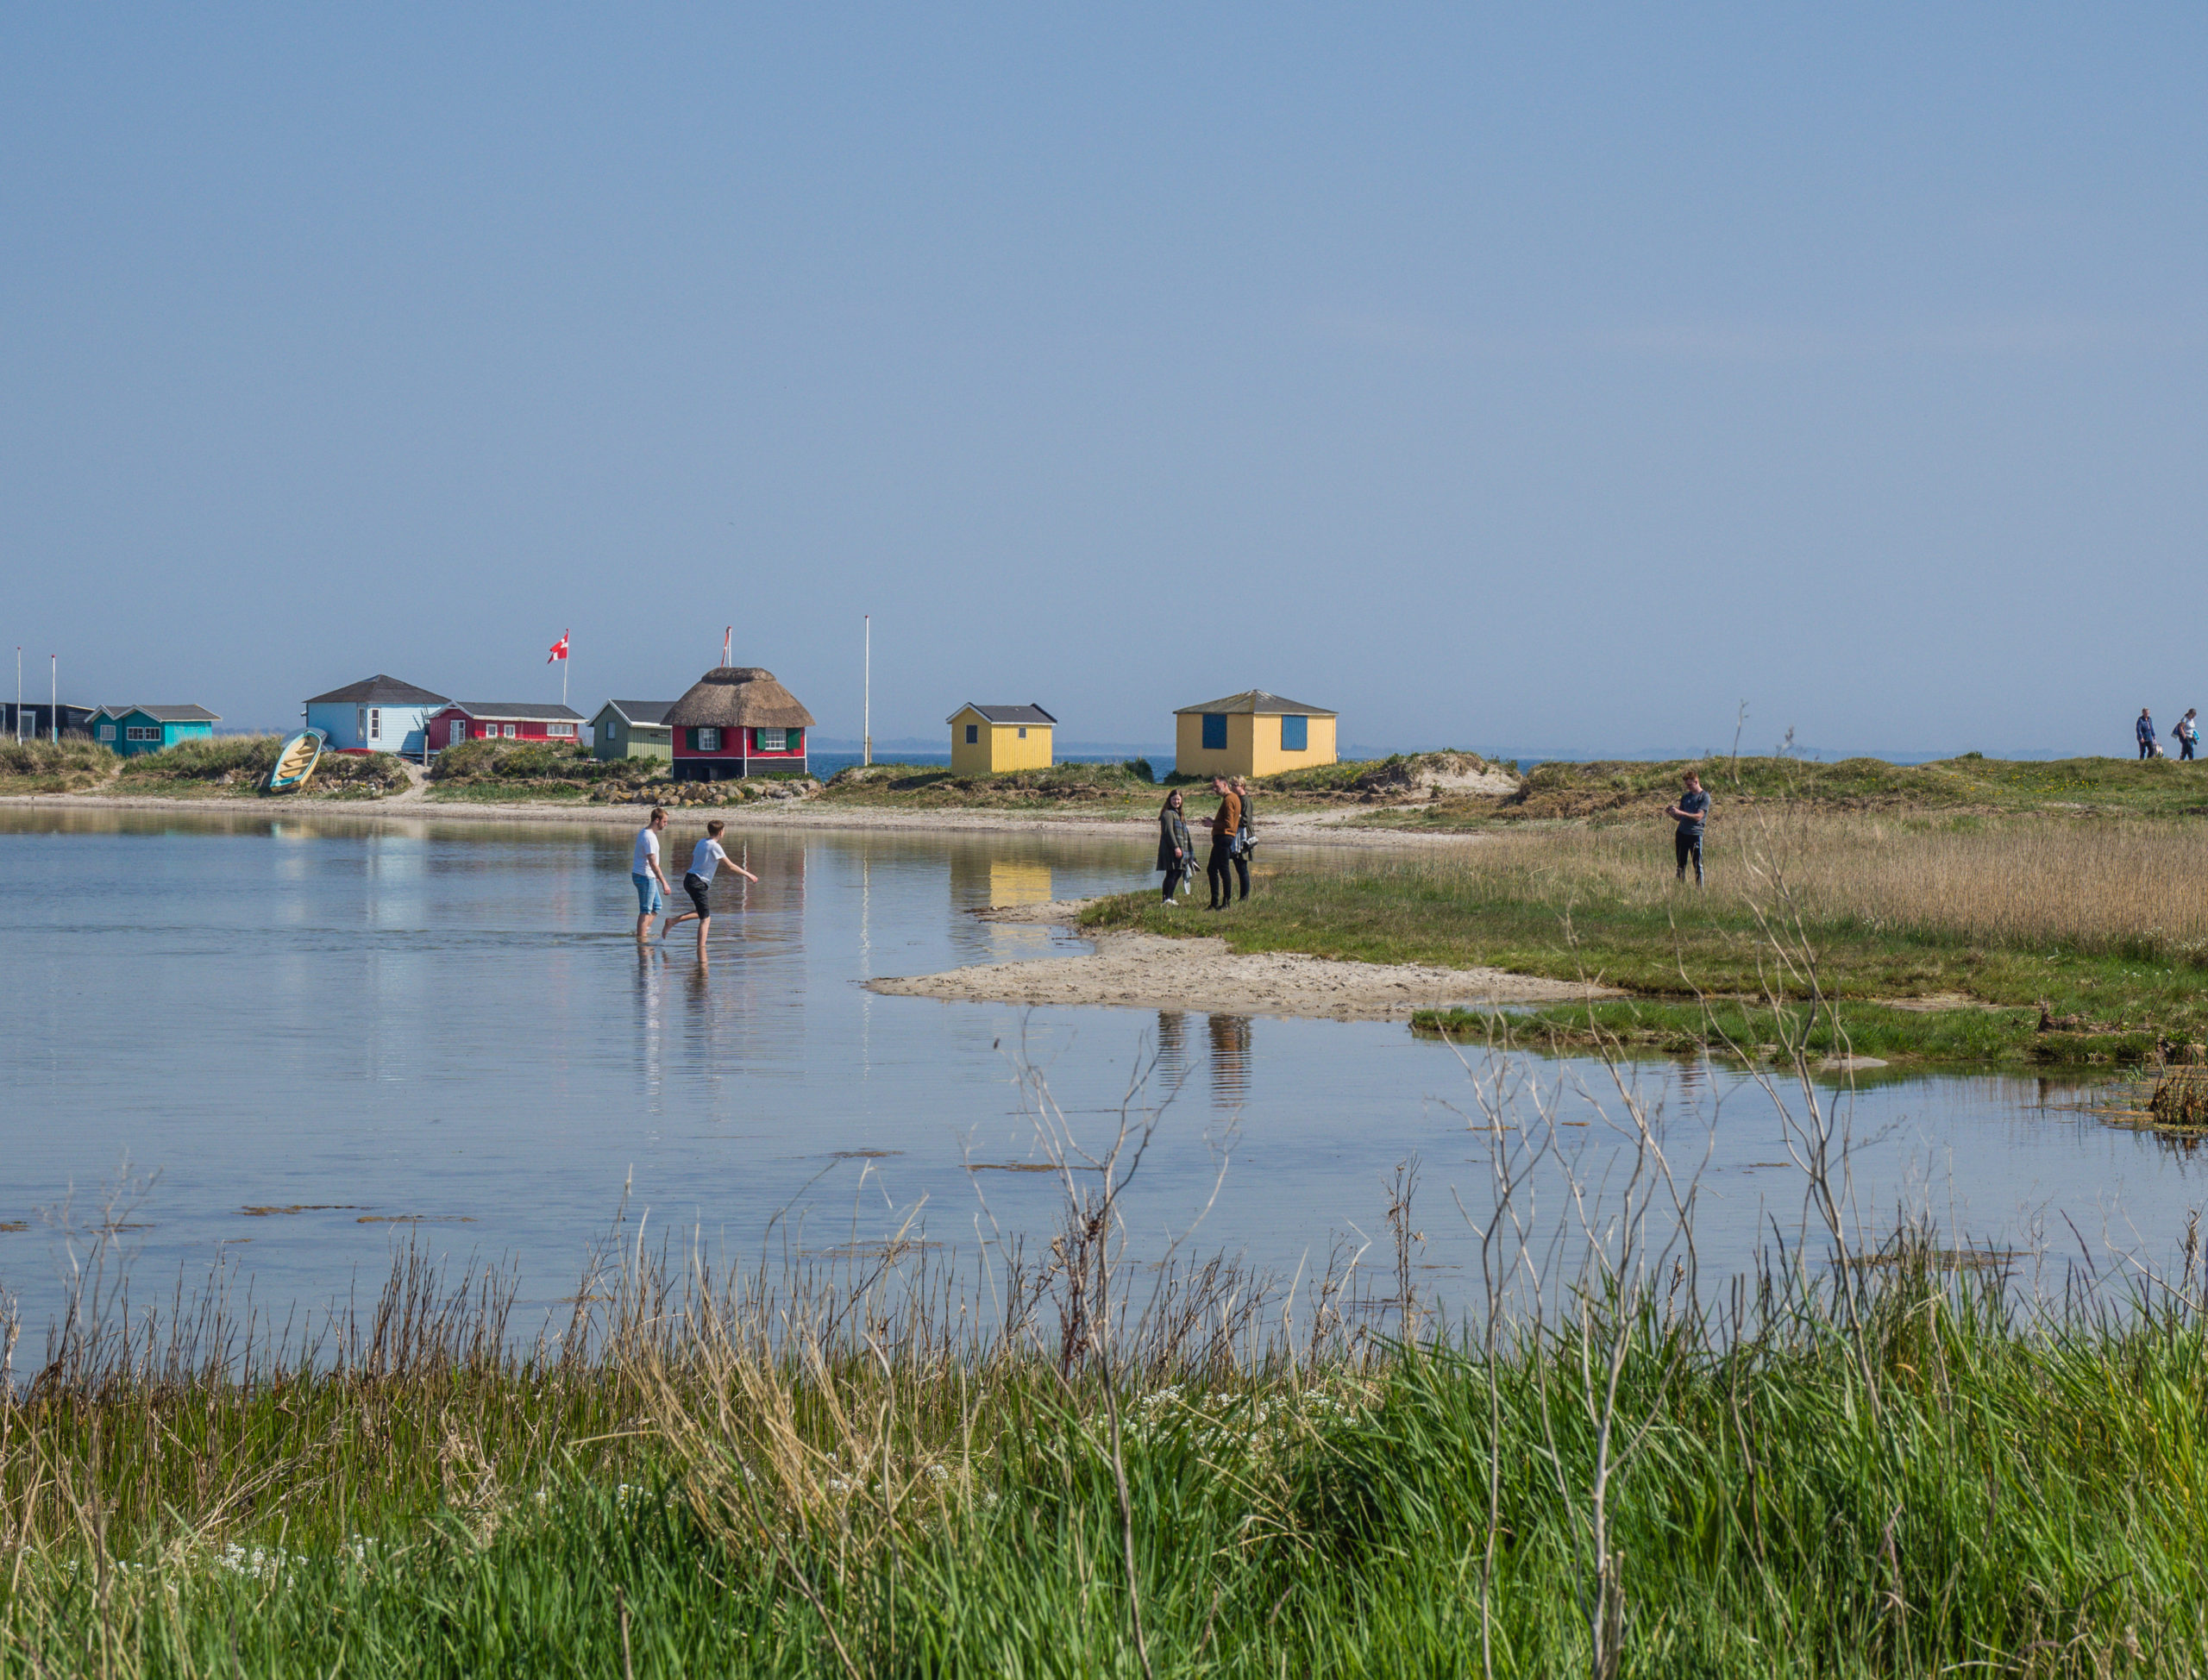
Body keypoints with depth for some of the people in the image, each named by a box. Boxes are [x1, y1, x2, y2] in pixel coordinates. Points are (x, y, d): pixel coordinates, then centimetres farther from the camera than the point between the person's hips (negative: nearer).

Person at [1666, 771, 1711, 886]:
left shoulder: (1704, 797, -3)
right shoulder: (1685, 796, 15)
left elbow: (1698, 816, -13)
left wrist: (1680, 812, -19)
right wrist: (1671, 813, -6)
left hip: (1695, 834, -6)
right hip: (1681, 833, 6)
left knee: (1698, 866, -3)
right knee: (1681, 865, 6)